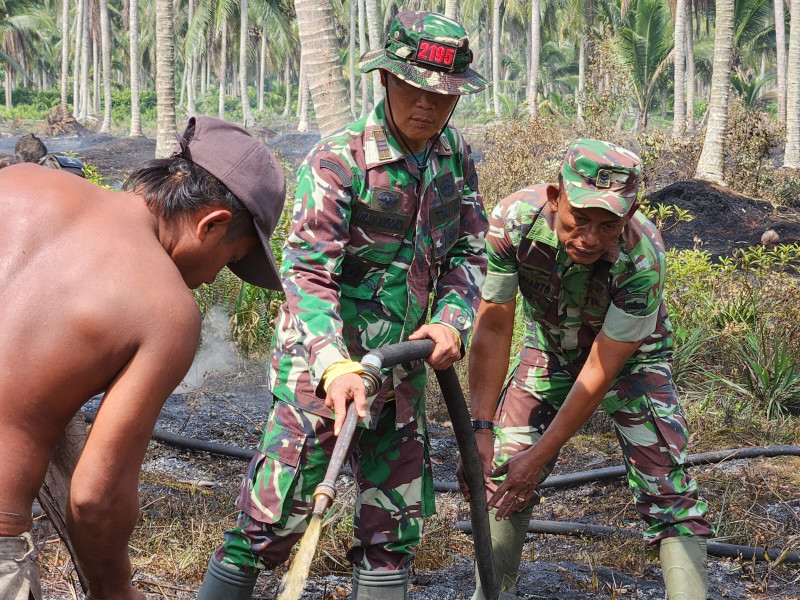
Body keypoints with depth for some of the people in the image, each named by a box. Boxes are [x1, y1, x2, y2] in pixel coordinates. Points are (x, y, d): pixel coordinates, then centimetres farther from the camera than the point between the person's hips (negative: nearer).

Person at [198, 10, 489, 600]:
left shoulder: (455, 155, 2)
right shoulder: (339, 160, -18)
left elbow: (469, 252, 9)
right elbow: (307, 272, -25)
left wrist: (451, 319, -12)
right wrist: (335, 367, -40)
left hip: (403, 367, 6)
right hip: (325, 367, -6)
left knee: (395, 527, 13)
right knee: (275, 517, -6)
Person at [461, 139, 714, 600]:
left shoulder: (642, 256, -37)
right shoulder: (513, 221, -32)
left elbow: (601, 370, -29)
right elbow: (494, 329, -22)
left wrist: (540, 454, -25)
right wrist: (481, 431, -24)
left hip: (629, 354, -2)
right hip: (550, 345, 3)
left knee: (667, 488, -15)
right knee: (502, 469, 0)